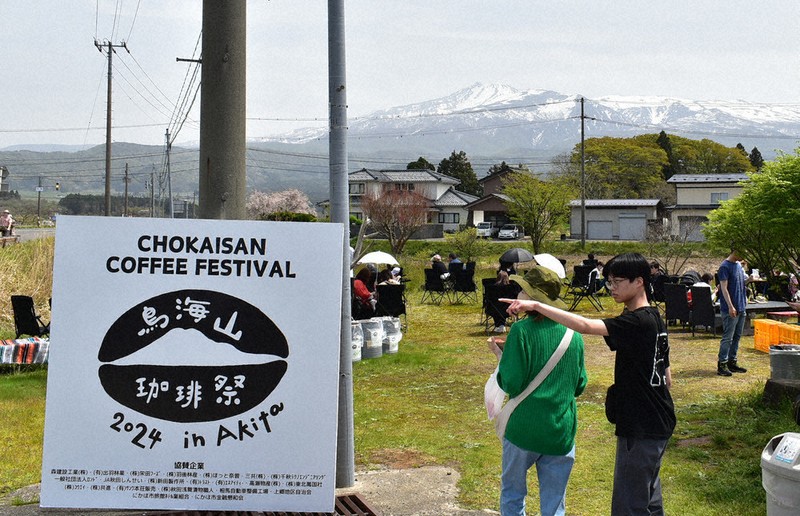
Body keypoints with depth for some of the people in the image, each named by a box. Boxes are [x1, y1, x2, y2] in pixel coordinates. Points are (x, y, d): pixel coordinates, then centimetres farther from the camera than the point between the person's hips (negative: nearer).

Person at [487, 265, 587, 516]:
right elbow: (579, 386, 11)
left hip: (524, 429, -4)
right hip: (562, 430, 4)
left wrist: (500, 354, -1)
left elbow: (511, 385, -15)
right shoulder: (573, 335, 2)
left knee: (512, 495, 16)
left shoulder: (522, 331, -14)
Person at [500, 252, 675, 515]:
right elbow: (667, 379, 16)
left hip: (641, 430, -10)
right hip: (657, 423, 10)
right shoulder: (654, 319, 10)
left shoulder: (638, 322, -21)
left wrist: (536, 306, -34)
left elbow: (585, 326, -34)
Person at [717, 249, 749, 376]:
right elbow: (724, 288, -17)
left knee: (737, 337, 12)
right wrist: (730, 306, -22)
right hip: (730, 309, -9)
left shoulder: (739, 265, 14)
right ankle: (722, 365, -3)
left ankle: (732, 362, 19)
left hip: (741, 308, 9)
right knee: (728, 337, -7)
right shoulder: (725, 266, -12)